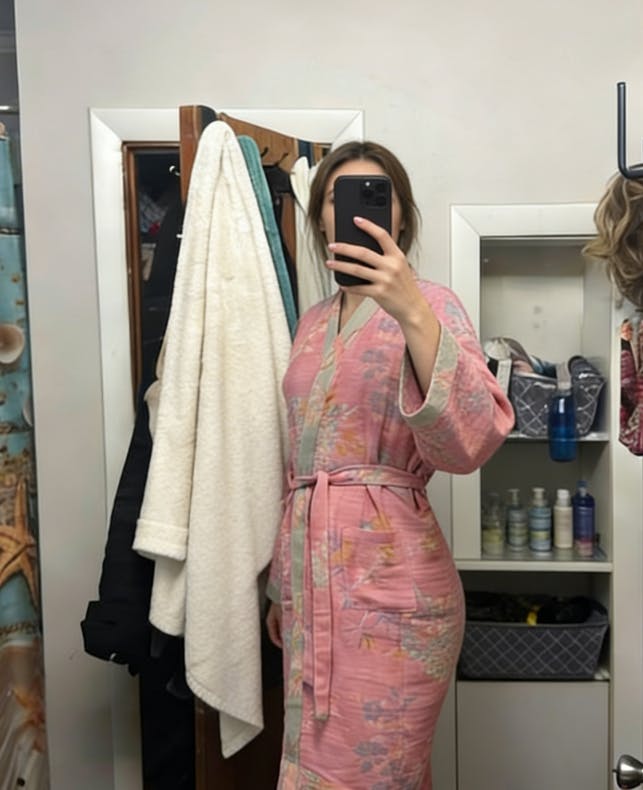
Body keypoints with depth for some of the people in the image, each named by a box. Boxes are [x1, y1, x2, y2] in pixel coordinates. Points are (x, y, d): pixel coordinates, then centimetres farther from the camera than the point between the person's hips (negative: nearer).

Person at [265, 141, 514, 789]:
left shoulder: (429, 305, -5)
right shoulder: (312, 323, 14)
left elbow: (470, 442, -22)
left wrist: (410, 311, -32)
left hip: (387, 583, -6)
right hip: (311, 580, 6)